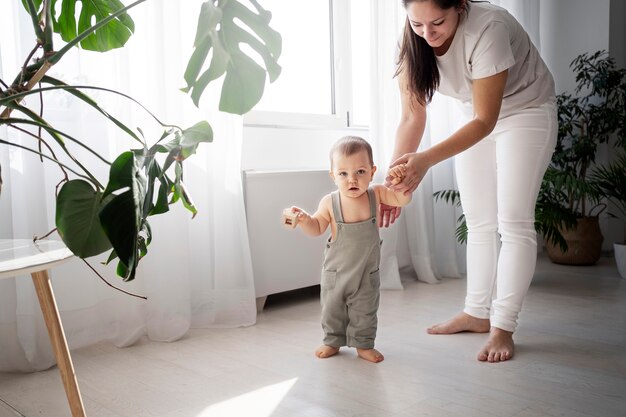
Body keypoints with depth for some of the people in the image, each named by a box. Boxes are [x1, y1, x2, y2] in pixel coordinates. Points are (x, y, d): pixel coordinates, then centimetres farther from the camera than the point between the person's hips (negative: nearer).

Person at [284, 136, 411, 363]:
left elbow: (403, 199, -12)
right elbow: (317, 228, -4)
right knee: (332, 308, 15)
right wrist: (303, 218, -24)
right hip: (335, 270, 0)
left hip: (367, 271, 0)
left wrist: (399, 180, -31)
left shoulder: (376, 194, -13)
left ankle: (363, 344, 31)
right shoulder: (329, 202, -16)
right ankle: (333, 341, 36)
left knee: (365, 311, 12)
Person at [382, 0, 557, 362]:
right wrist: (394, 178, -25)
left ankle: (502, 328, -6)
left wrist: (427, 159, -46)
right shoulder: (414, 43, -18)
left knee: (513, 222, -11)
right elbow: (412, 118, -16)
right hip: (476, 117, 5)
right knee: (479, 222, 7)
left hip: (525, 111, -5)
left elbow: (485, 121, -33)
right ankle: (477, 313, 17)